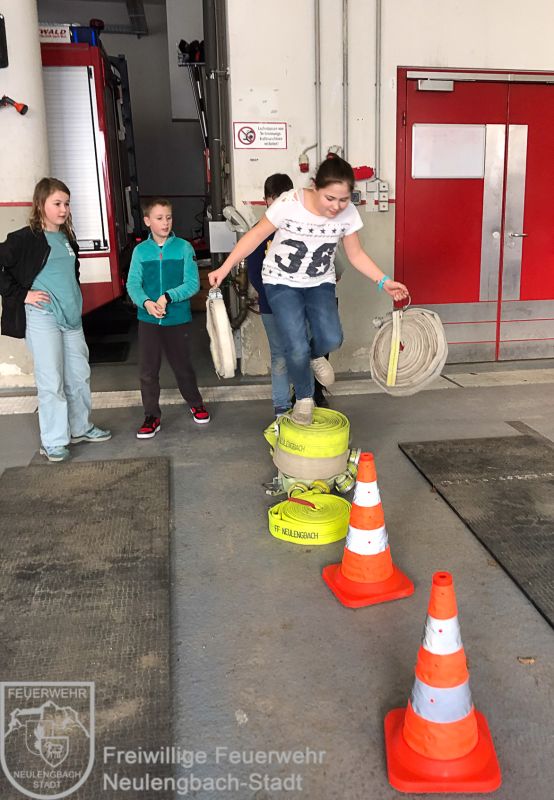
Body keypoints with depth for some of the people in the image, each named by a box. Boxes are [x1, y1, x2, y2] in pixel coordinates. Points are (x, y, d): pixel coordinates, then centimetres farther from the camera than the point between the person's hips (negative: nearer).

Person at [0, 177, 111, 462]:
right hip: (42, 317, -7)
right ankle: (53, 441, 7)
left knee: (80, 374, 12)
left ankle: (80, 428, 28)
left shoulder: (68, 238, 14)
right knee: (52, 380, -3)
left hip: (72, 316, 7)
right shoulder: (25, 238, -8)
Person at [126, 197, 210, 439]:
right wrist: (146, 302, -23)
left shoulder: (183, 247, -4)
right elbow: (133, 284, -4)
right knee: (148, 371, 5)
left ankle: (195, 403, 37)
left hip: (177, 319, -1)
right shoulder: (140, 251, 1)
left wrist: (168, 297, -23)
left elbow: (192, 283, -10)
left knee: (183, 366, 13)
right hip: (148, 319, 1)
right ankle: (152, 417, 19)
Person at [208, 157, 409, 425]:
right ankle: (304, 398, 13)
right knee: (297, 348, -16)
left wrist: (384, 281, -10)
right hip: (282, 282, -3)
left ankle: (315, 355, 20)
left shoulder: (348, 213, -13)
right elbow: (256, 235, -13)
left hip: (320, 283, 3)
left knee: (331, 339, -19)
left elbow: (355, 254, 0)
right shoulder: (289, 203, -24)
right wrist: (225, 268, -16)